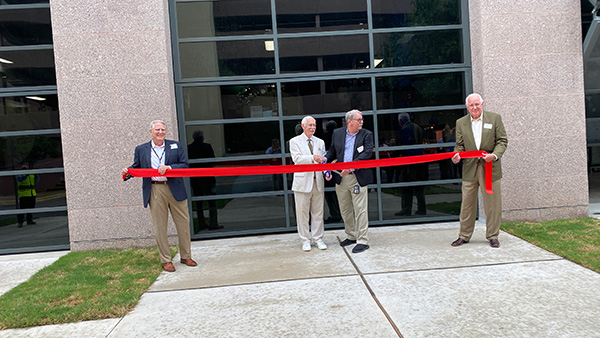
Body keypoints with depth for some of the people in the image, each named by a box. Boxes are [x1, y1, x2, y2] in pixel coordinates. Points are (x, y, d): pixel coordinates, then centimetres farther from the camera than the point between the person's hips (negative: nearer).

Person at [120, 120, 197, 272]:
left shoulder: (175, 146, 6)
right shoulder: (141, 149, 8)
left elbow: (184, 165, 1)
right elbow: (136, 167, 16)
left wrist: (168, 167, -14)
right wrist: (127, 171, -6)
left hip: (175, 189, 0)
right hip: (155, 191, 0)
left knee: (183, 224, 7)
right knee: (160, 227, 4)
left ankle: (186, 256, 23)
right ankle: (166, 260, 17)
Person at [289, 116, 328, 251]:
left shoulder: (320, 142, 14)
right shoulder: (295, 141, 1)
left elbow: (323, 160, 14)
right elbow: (296, 159, -13)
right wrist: (313, 158, -26)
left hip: (318, 181, 4)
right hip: (303, 181, -4)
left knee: (318, 212, 8)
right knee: (302, 212, 2)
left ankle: (318, 238, 19)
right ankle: (305, 240, 14)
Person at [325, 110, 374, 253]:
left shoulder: (366, 135, 1)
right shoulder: (337, 133, 10)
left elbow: (367, 153, -12)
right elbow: (332, 151, 18)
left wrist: (351, 167, -21)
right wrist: (325, 160, -3)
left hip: (358, 177, -4)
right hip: (340, 178, 4)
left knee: (360, 209, -4)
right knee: (345, 210, 14)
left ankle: (362, 241, 5)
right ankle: (351, 236, 31)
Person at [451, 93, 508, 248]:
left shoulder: (495, 118, 4)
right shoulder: (461, 123, 9)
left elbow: (502, 141, 2)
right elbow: (460, 144, 10)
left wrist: (495, 155, -15)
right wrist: (457, 155, -12)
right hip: (469, 168, 2)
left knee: (492, 203, 4)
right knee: (467, 203, 5)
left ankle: (492, 236, 17)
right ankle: (464, 236, 16)